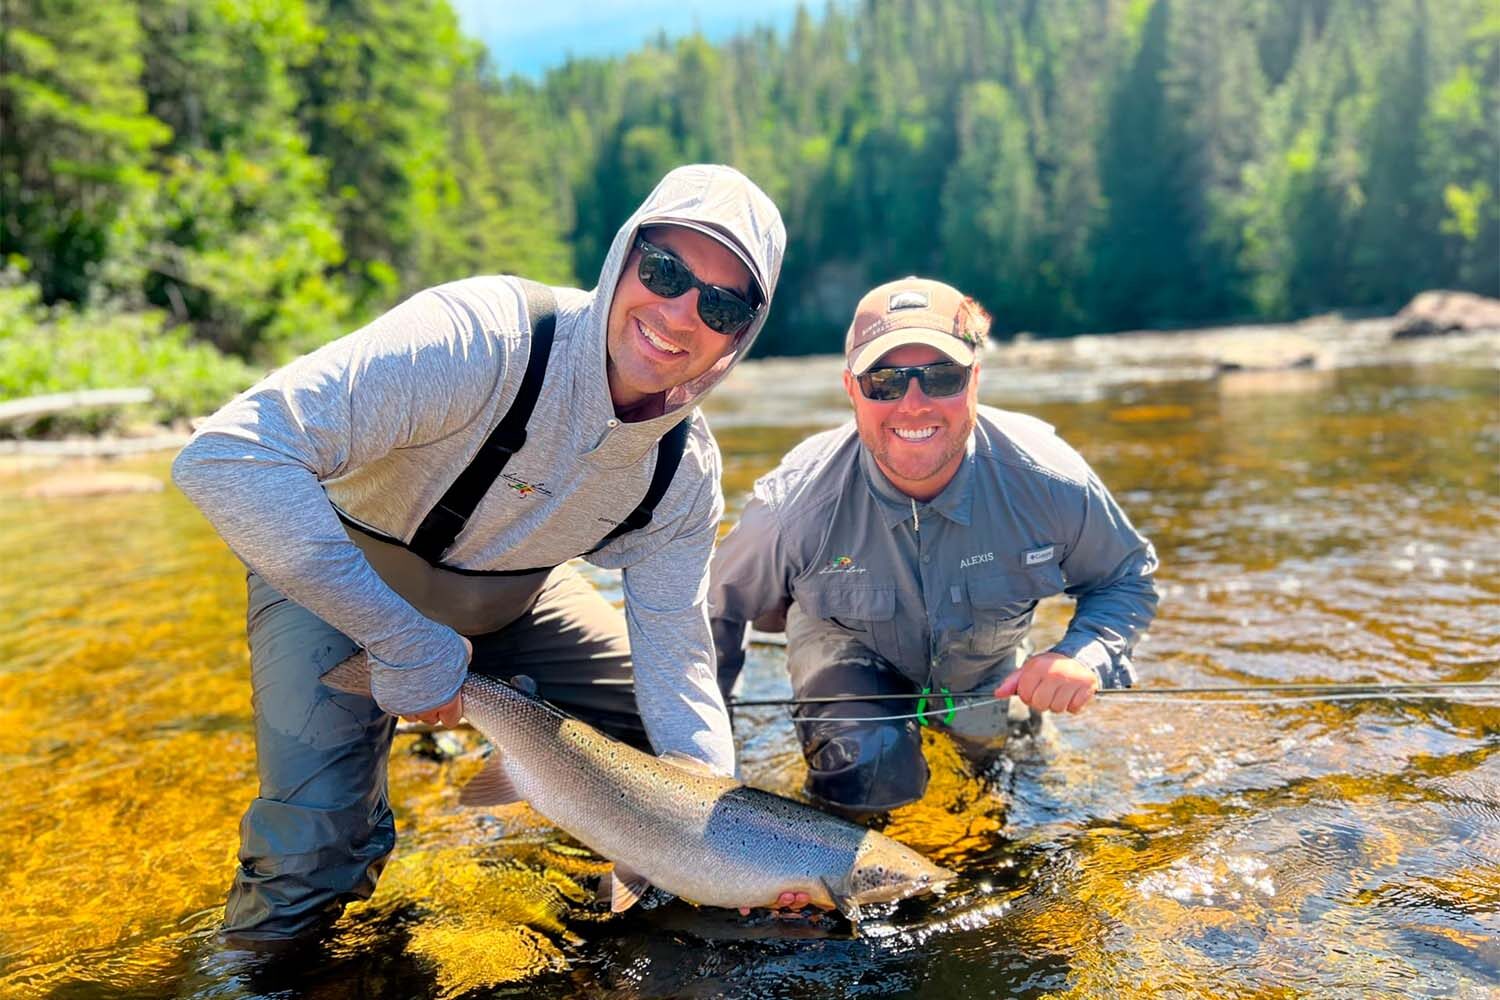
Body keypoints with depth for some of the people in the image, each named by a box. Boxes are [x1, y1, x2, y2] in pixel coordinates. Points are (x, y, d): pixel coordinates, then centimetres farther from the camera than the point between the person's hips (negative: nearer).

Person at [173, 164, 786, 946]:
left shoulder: (685, 470, -17)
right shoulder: (481, 336, -39)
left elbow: (674, 657, -12)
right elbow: (226, 456, -45)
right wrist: (406, 644, -40)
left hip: (507, 601, 5)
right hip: (335, 585, -5)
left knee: (671, 743, 2)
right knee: (311, 870, -17)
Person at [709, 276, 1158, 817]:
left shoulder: (1051, 484, -32)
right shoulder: (793, 508, -35)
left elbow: (1129, 578, -11)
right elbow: (718, 609, -15)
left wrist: (1085, 656, -31)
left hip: (983, 667, 3)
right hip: (851, 649, -2)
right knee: (870, 782, -26)